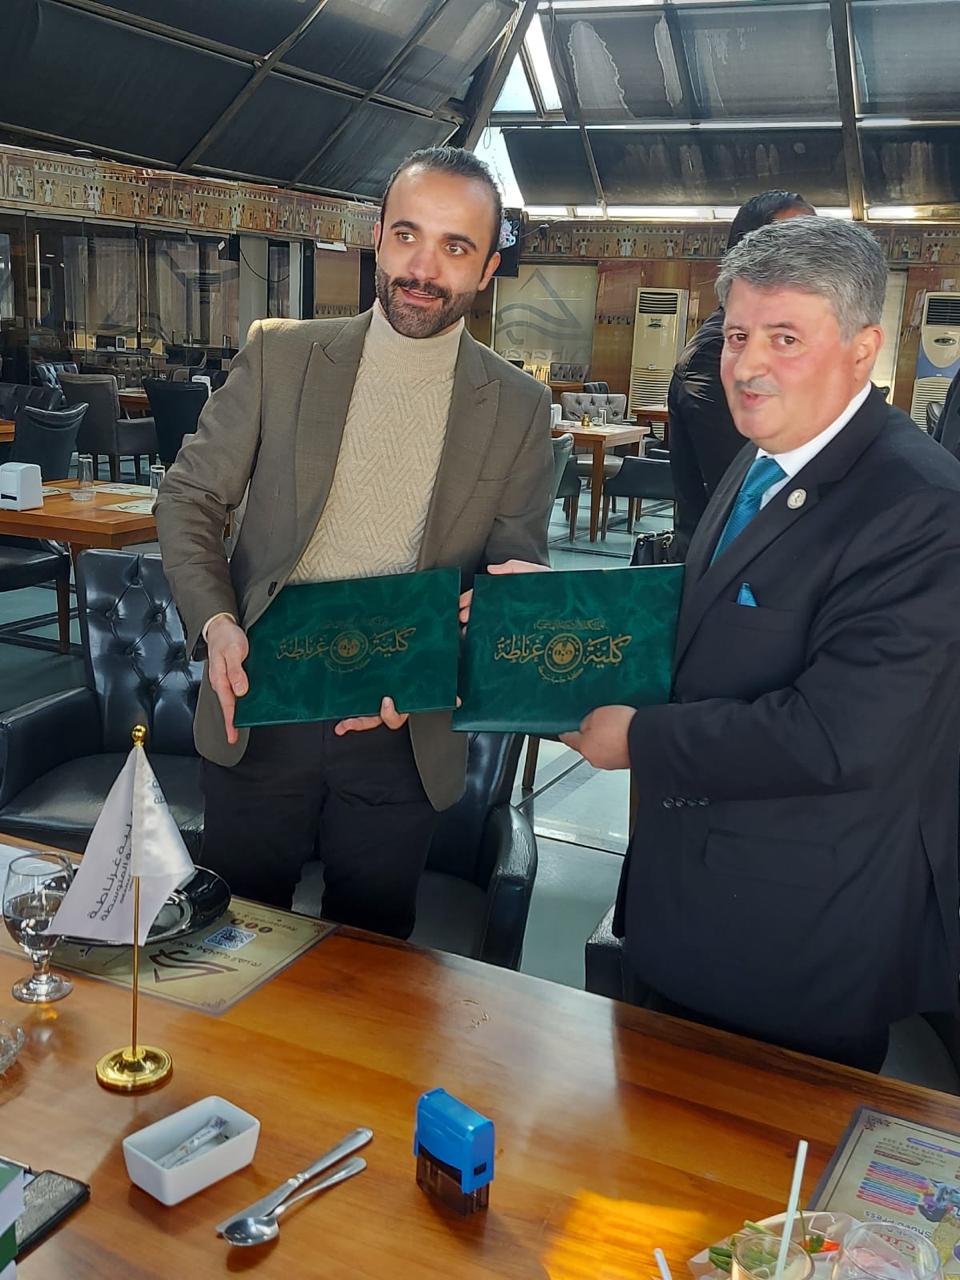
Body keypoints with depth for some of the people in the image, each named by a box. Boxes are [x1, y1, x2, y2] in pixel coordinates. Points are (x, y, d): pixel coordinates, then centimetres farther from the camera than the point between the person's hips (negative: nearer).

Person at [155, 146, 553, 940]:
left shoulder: (519, 407, -1)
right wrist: (215, 625, -15)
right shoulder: (279, 355, -2)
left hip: (403, 737, 0)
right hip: (258, 714, 0)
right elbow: (189, 501, 1)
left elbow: (515, 579, 2)